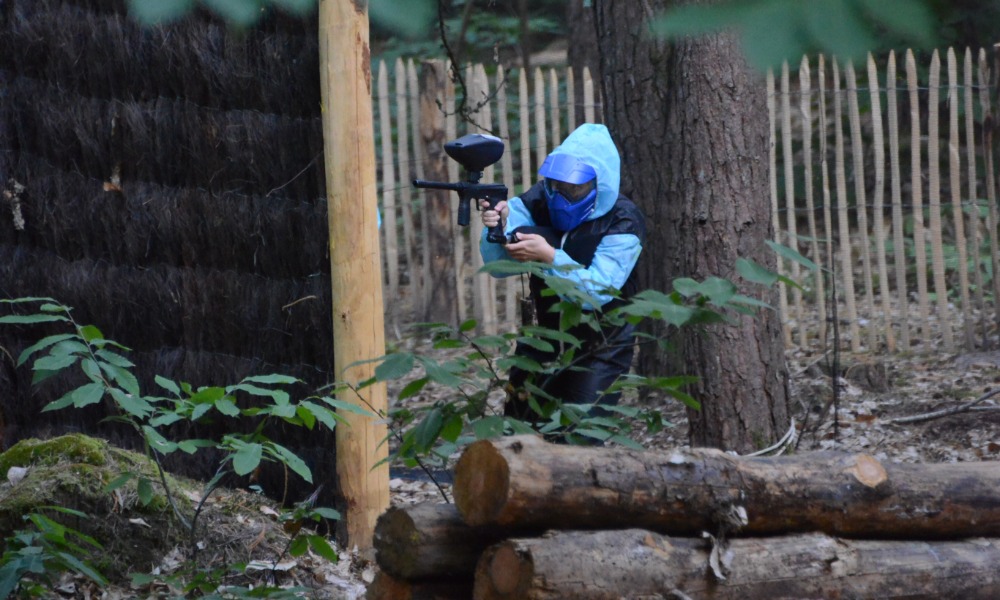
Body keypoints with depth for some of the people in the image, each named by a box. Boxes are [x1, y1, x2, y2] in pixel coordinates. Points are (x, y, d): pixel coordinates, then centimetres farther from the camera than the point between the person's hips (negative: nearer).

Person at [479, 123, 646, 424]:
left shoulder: (623, 223, -22)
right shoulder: (540, 200, -10)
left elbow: (598, 291, -31)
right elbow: (499, 264, -12)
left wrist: (550, 257, -42)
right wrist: (499, 227, -33)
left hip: (600, 350, -5)